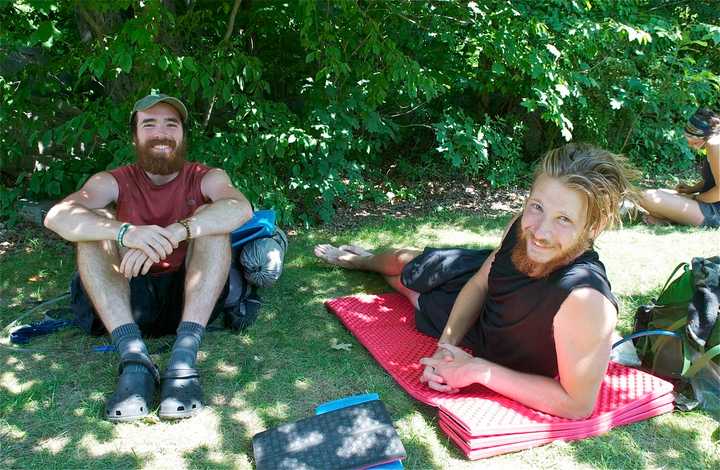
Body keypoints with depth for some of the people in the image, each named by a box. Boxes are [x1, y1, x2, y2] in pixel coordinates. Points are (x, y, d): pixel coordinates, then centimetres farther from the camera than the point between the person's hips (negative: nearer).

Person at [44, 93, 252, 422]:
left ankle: (184, 357, -34)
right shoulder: (114, 182, 2)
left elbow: (241, 208, -25)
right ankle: (134, 359, -32)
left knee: (210, 219, -21)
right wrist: (125, 232, -39)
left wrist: (173, 233, -40)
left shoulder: (206, 178, 0)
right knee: (97, 222, -18)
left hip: (192, 297, -1)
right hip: (130, 299, 1)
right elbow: (56, 216, -19)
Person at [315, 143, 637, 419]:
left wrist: (478, 370, -34)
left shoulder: (586, 301, -48)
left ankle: (364, 262, 58)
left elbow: (578, 403, -37)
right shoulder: (523, 227, -29)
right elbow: (479, 284, -11)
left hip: (485, 345, -3)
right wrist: (445, 346, -22)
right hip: (479, 308, 3)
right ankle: (363, 260, 65)